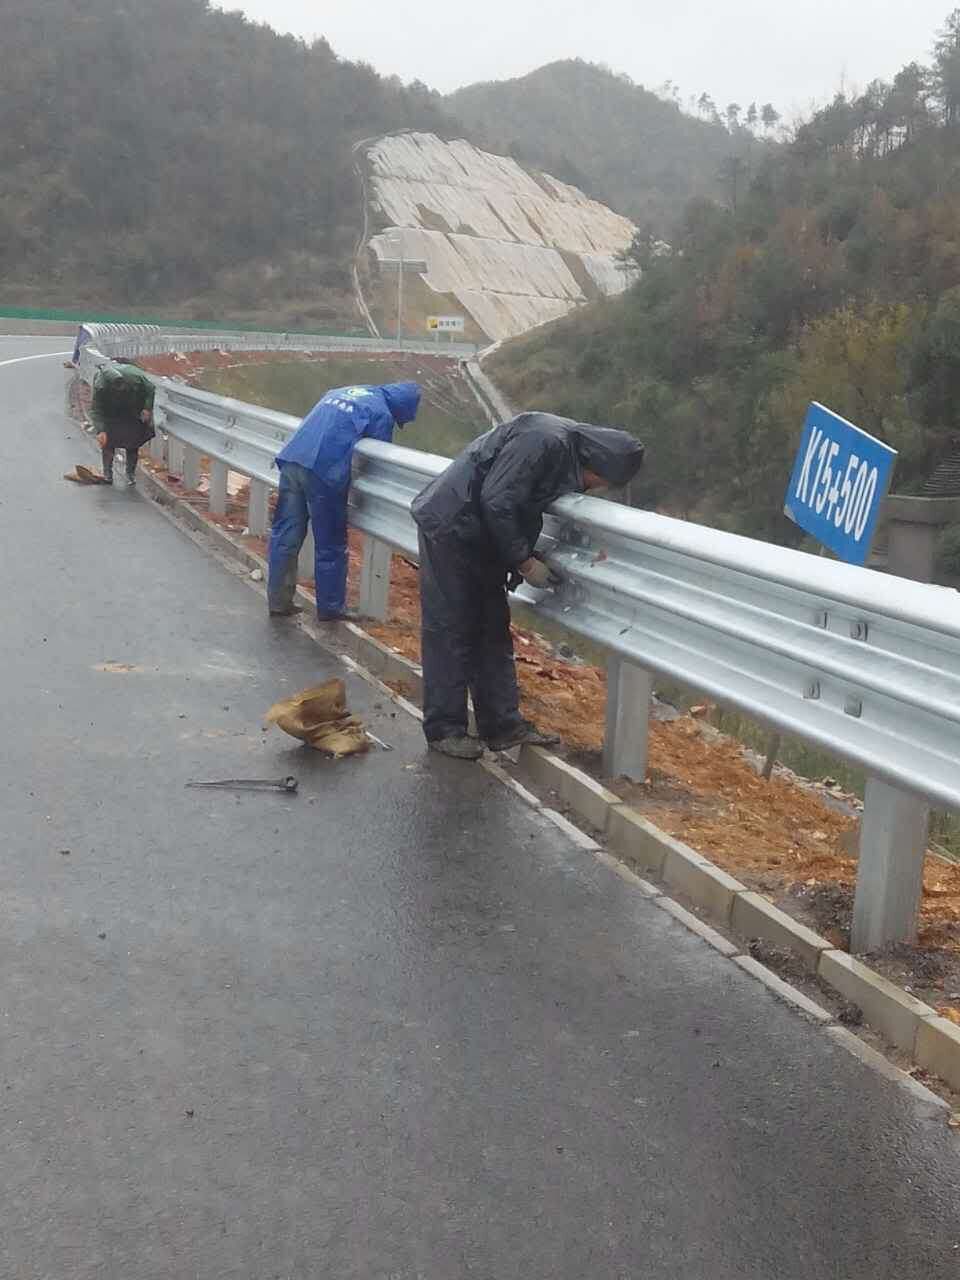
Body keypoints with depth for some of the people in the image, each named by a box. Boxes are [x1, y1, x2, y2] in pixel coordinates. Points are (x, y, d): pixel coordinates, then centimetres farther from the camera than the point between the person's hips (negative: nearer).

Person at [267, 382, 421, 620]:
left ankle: (278, 602, 18)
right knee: (331, 546, 8)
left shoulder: (341, 391, 25)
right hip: (323, 471, -6)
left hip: (291, 459, 7)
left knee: (285, 535, 12)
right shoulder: (382, 415, 4)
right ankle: (330, 608, 18)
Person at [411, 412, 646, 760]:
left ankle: (502, 725, 16)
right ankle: (444, 729, 5)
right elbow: (497, 501, -26)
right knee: (450, 630, -4)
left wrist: (526, 557, -1)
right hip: (449, 527, -10)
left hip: (479, 536, 10)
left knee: (493, 630, 10)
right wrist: (524, 562, -18)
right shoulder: (545, 440, -23)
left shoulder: (566, 452, 7)